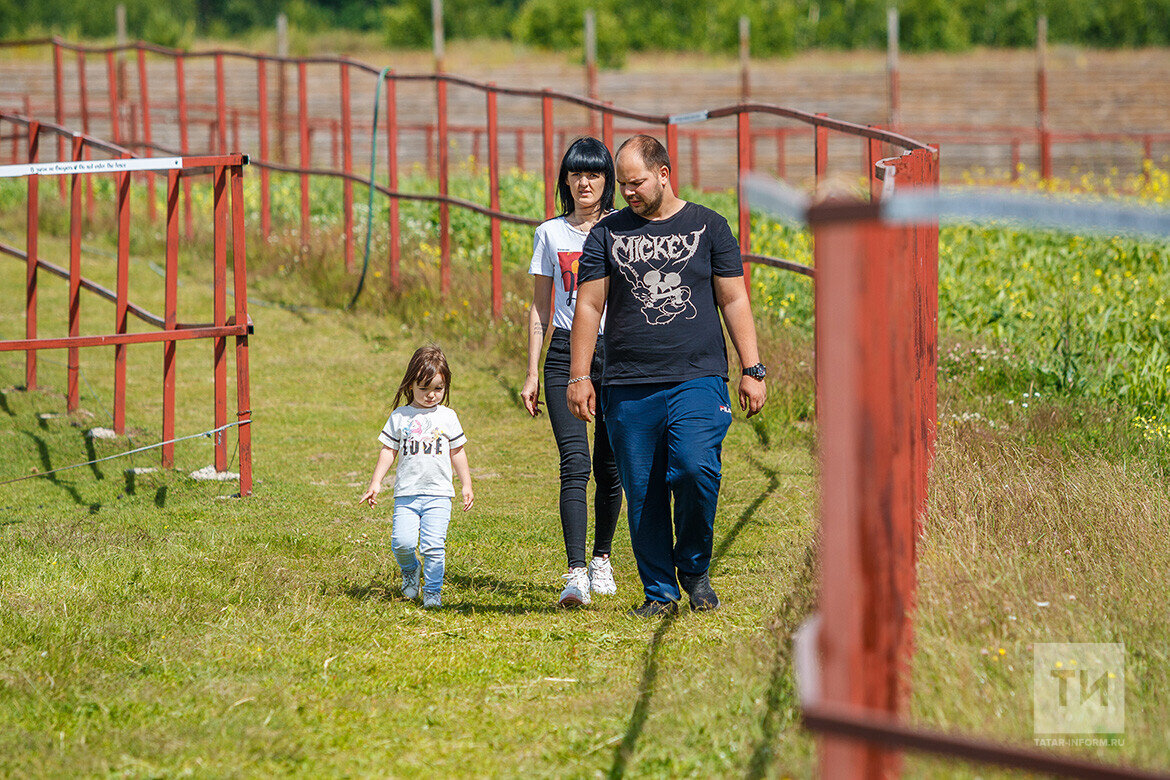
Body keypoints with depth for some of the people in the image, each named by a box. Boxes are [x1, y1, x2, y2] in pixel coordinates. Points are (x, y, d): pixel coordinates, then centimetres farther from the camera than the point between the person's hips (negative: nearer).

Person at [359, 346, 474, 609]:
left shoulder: (447, 417, 8)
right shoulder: (400, 417, 7)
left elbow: (457, 452, 15)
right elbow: (388, 450, 10)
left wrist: (466, 485, 13)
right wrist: (376, 483, 3)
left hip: (438, 493, 0)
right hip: (406, 493, 0)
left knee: (433, 545, -11)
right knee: (402, 541, -12)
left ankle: (432, 592, 2)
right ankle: (410, 570, 20)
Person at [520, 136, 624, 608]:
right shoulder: (550, 234, 11)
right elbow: (539, 308, 13)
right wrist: (532, 374, 7)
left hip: (616, 352, 0)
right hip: (565, 353, 0)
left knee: (609, 467, 3)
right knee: (575, 465, -13)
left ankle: (602, 558, 26)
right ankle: (576, 574, -21)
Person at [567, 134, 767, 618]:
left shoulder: (706, 227, 9)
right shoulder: (607, 233, 11)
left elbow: (734, 301, 10)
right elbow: (588, 306, 11)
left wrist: (752, 370, 4)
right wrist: (579, 377, 5)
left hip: (697, 381, -2)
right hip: (628, 389, 2)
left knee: (695, 468, -21)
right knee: (642, 492, 0)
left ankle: (695, 568, 0)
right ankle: (659, 592, 10)